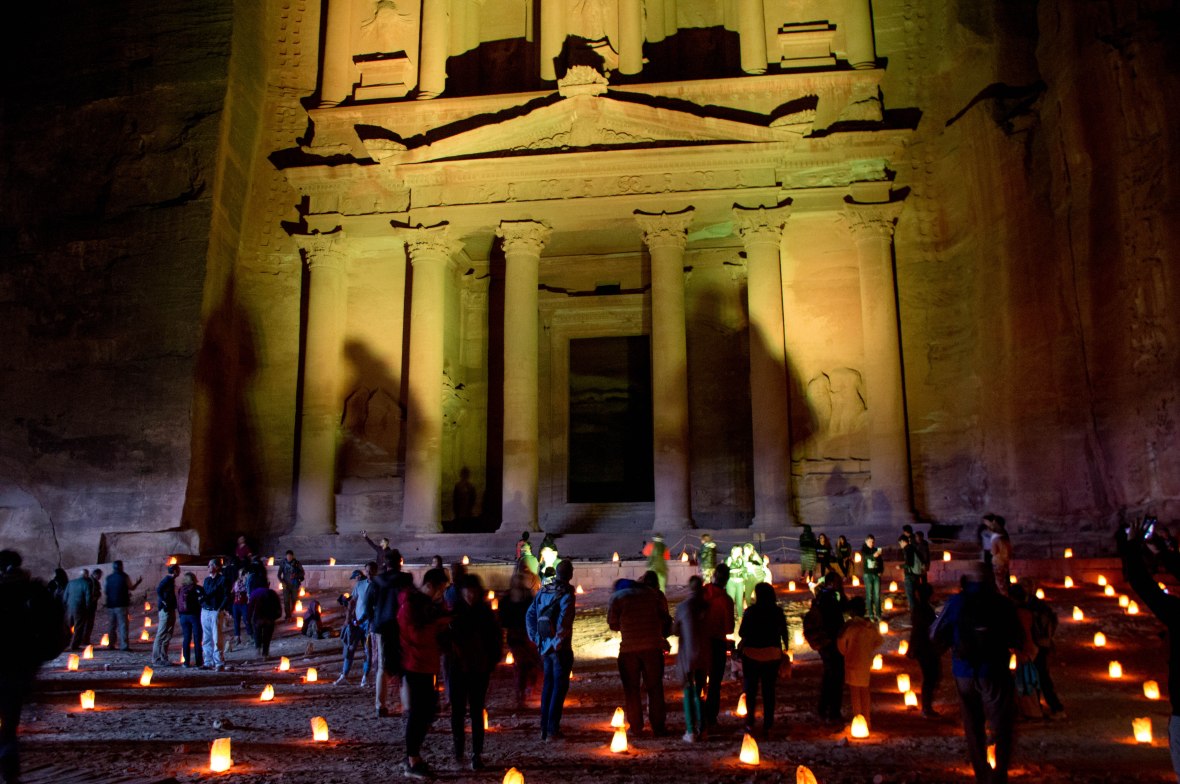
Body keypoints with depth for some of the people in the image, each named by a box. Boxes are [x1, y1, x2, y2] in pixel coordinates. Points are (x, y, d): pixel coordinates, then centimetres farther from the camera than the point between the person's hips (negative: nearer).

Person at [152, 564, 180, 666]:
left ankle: (163, 658, 19)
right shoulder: (167, 580, -13)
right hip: (166, 610, -10)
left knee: (167, 635, 13)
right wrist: (164, 602, -25)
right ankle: (157, 659, -2)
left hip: (170, 610, 10)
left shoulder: (170, 580, 16)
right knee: (162, 635, -6)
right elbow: (159, 590, -29)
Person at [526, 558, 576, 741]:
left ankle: (544, 728, 21)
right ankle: (552, 730, 2)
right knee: (559, 686, 3)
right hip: (560, 648, -6)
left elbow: (530, 615, 9)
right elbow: (563, 622, -25)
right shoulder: (566, 595, -15)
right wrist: (559, 642, -15)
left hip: (545, 646, 6)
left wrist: (536, 638, 12)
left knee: (548, 684, 16)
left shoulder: (543, 591, 5)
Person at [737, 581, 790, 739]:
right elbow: (784, 633, 1)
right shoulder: (778, 612, -3)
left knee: (751, 690, 12)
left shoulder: (751, 611, -12)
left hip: (752, 654, -2)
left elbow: (742, 633, -10)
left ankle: (750, 724, 13)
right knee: (769, 691, 9)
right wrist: (786, 650, 13)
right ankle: (767, 727, 10)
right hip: (772, 655, 2)